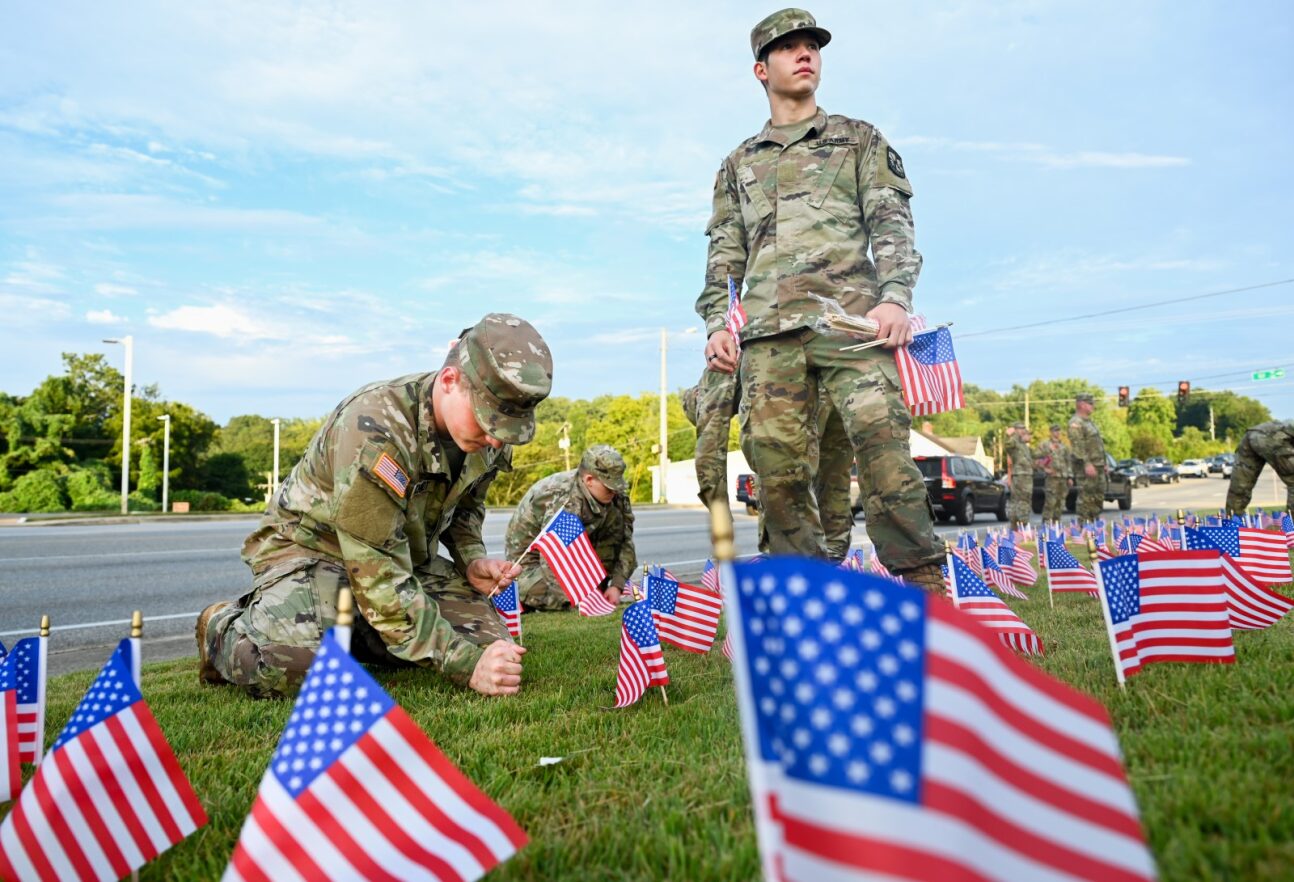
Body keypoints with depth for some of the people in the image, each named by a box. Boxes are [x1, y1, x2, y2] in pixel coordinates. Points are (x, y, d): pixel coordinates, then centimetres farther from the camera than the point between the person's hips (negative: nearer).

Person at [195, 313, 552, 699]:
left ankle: (348, 633, 11)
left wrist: (471, 559, -9)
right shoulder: (375, 429, -35)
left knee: (488, 639, -11)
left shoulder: (488, 432, -12)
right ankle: (223, 628, 4)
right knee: (291, 665, -34)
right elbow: (380, 582, -35)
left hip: (406, 556, 7)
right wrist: (465, 665, -37)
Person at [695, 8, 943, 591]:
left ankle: (922, 583, -11)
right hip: (767, 331, 2)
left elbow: (892, 223, 9)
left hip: (851, 316, -2)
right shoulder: (739, 164, 27)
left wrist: (895, 296, -9)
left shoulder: (858, 139, 21)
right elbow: (724, 254, 22)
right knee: (776, 461, -5)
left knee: (880, 436, -18)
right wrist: (716, 324, 6)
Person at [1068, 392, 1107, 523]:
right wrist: (1087, 464, -27)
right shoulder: (1076, 423, -12)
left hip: (1097, 466, 10)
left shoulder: (1089, 422, 20)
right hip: (1086, 467, -10)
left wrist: (1103, 463, 22)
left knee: (1098, 497, 12)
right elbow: (1078, 445, -21)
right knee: (1086, 497, -9)